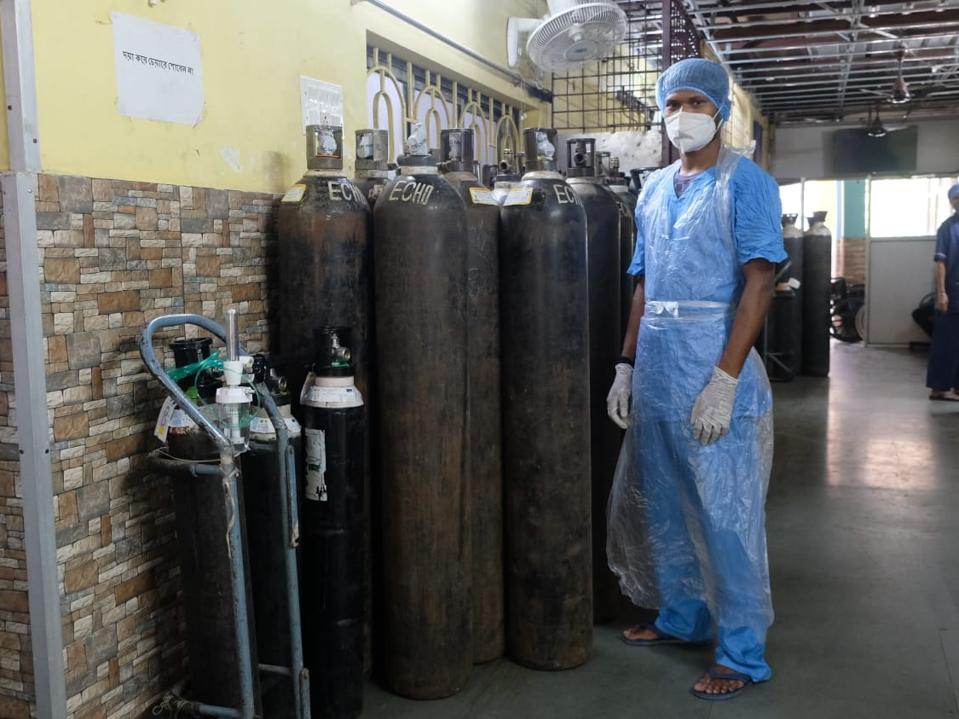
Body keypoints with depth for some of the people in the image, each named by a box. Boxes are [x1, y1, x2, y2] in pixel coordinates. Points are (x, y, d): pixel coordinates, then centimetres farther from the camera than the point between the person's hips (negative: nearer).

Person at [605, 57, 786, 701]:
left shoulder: (745, 182, -5)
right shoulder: (654, 190, 14)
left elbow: (759, 284, -12)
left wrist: (724, 382, -19)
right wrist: (627, 367, 10)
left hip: (714, 368, -6)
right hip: (656, 370, 7)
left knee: (727, 516, 1)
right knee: (662, 504, 15)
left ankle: (744, 655, 14)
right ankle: (682, 617, 33)